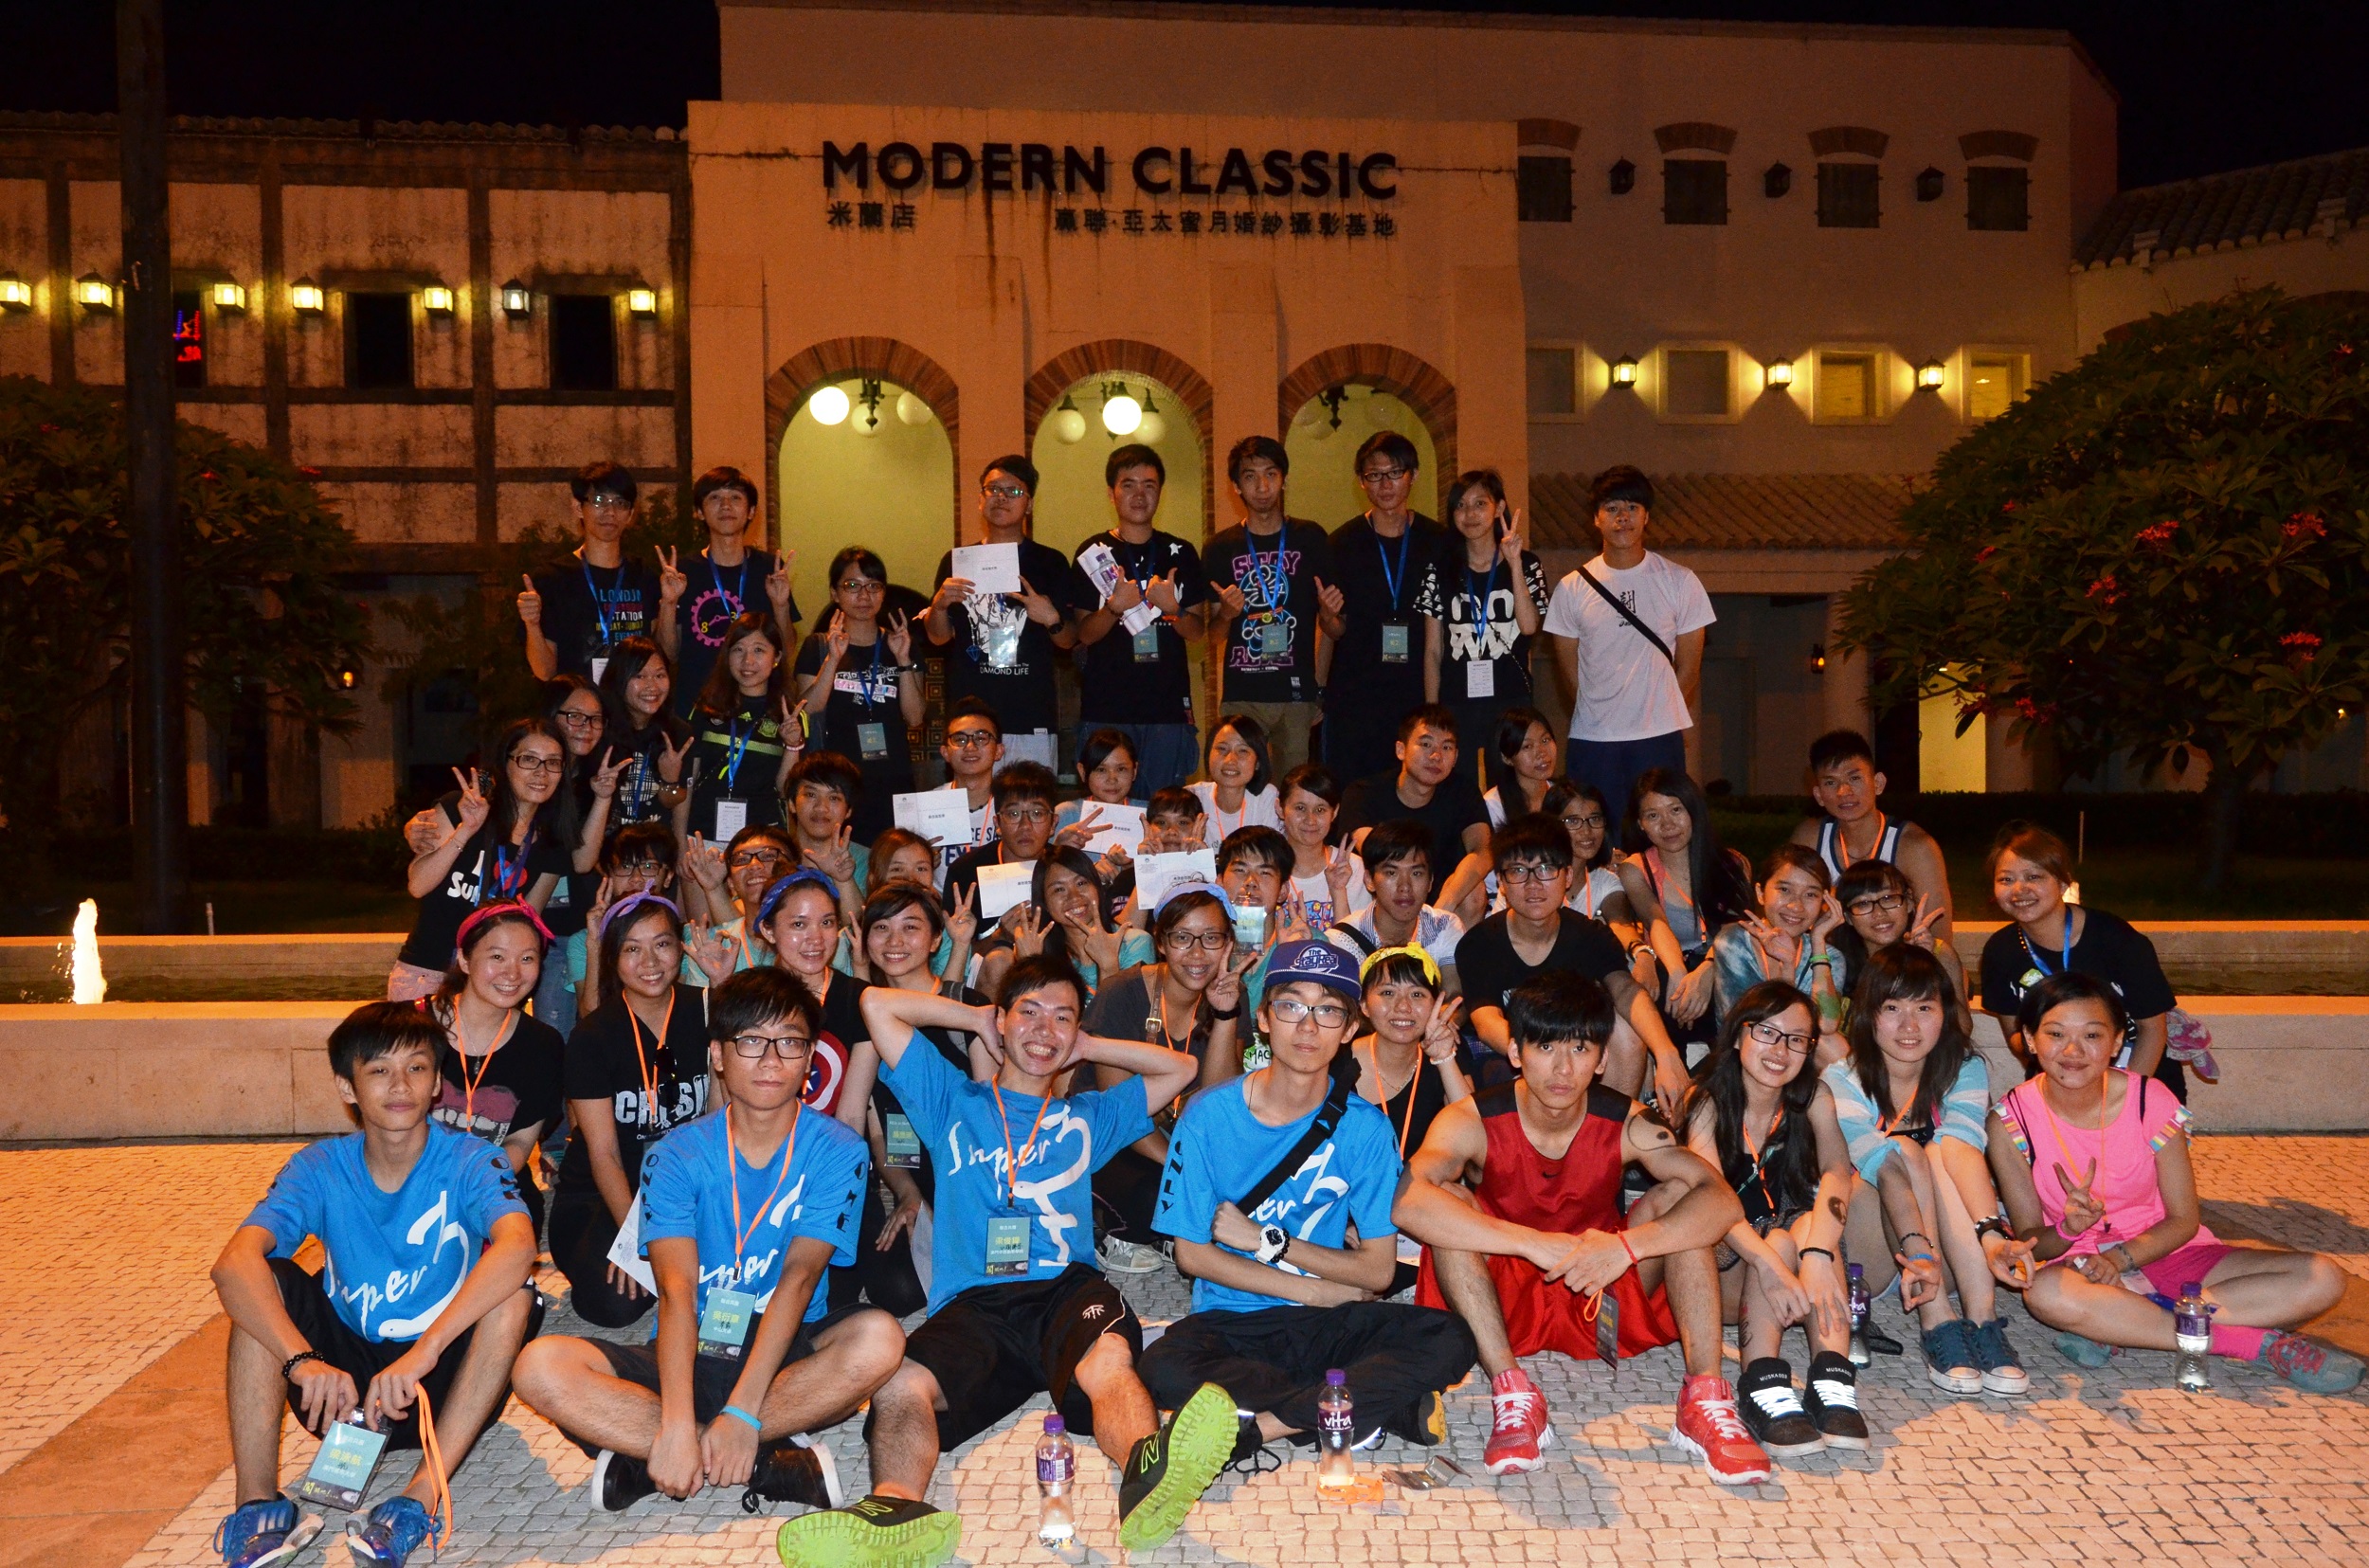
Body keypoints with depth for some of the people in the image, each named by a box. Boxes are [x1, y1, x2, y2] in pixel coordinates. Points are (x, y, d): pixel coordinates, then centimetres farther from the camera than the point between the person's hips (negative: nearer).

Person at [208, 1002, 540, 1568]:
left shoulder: (470, 1162, -13)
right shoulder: (320, 1169, -6)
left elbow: (517, 1246, -34)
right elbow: (234, 1263, -24)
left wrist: (423, 1352, -45)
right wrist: (303, 1362, -41)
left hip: (444, 1385, -2)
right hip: (344, 1381, 2)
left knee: (514, 1297, -29)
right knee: (262, 1283, -17)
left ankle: (419, 1499, -32)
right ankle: (258, 1502, -21)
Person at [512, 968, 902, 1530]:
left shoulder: (837, 1152, -5)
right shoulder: (677, 1155, -3)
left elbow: (799, 1278, -16)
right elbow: (677, 1289, -15)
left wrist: (742, 1413, -27)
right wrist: (677, 1422, -30)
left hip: (786, 1352, -1)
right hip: (689, 1356, 1)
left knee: (878, 1337, -32)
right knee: (542, 1366, -24)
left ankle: (644, 1463, -26)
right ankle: (774, 1467, -27)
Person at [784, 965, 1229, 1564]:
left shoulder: (1088, 1117, 32)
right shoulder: (954, 1104, 27)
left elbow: (1181, 1067, 35)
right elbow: (877, 1004, 23)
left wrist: (1087, 1046, 32)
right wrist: (977, 1018, 30)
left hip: (1067, 1289, 0)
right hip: (973, 1304, 0)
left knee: (1108, 1360, -38)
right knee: (900, 1385, -35)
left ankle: (1148, 1474, -67)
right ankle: (896, 1509, -61)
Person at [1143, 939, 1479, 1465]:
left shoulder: (1364, 1128, -2)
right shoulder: (1210, 1115, -5)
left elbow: (1378, 1271, -2)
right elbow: (1193, 1254, -5)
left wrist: (1265, 1239, -10)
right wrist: (1324, 1290, -7)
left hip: (1328, 1324, 1)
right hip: (1230, 1322, -1)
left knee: (1448, 1340, -24)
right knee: (1164, 1369, -34)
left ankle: (1261, 1425, -24)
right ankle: (1377, 1405, -22)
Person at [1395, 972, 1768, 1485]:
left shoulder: (1626, 1125, -11)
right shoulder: (1473, 1122, -18)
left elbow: (1723, 1201, -24)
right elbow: (1409, 1202, -38)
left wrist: (1626, 1246, -41)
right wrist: (1536, 1243, -43)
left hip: (1599, 1302, 2)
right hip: (1501, 1301, -2)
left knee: (1674, 1199, -19)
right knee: (1450, 1207, -28)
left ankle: (1705, 1400, -24)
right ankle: (1512, 1394, -32)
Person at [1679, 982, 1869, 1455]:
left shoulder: (1813, 1097, -1)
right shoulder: (1707, 1100, -10)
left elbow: (1837, 1172, -21)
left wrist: (1817, 1255, -40)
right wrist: (1770, 1262, -44)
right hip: (1724, 1271, -2)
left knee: (1810, 1226, -28)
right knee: (1780, 1237, -31)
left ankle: (1833, 1376, -41)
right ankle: (1764, 1385, -41)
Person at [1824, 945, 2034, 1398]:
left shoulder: (1965, 1069, -4)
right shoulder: (1841, 1081, -11)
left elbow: (1963, 1147, -26)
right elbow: (1885, 1164, -30)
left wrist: (1993, 1233, -45)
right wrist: (1917, 1251, -47)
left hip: (1951, 1253, 2)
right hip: (1869, 1259, -2)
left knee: (1937, 1153, -26)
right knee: (1904, 1151, -28)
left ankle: (1983, 1320, -34)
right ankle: (1938, 1326, -34)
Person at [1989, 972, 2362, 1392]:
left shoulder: (2151, 1101, -10)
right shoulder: (2011, 1121, -13)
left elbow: (2183, 1220, -5)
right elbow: (2030, 1243, -8)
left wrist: (2119, 1257, -22)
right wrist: (2067, 1231, -30)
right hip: (2080, 1263, -3)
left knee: (2323, 1280, -17)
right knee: (2045, 1293, -39)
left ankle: (2115, 1326, -24)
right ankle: (2262, 1343, -27)